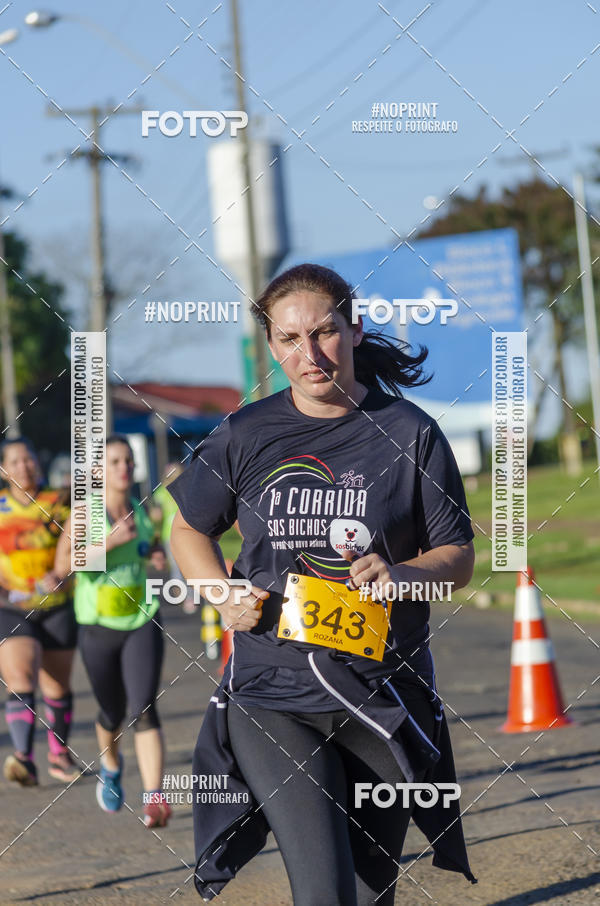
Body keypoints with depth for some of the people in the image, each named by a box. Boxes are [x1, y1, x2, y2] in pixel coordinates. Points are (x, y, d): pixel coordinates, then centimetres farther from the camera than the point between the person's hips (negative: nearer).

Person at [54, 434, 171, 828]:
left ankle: (155, 797, -23)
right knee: (113, 713, 13)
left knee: (144, 708, -16)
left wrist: (158, 556, 2)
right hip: (99, 627, -1)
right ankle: (111, 766, 47)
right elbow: (63, 564, -19)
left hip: (143, 622, 1)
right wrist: (110, 541, -25)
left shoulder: (143, 512, 5)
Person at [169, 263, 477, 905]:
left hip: (383, 694, 1)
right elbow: (189, 529, 17)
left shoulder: (410, 433, 0)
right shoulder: (246, 436, 3)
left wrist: (403, 574, -17)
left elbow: (459, 557, 4)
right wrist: (224, 595, -2)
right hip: (271, 690, -1)